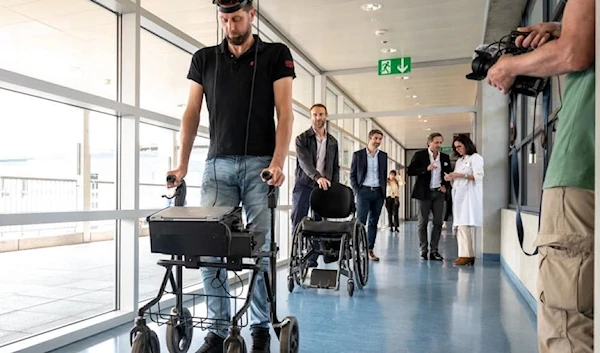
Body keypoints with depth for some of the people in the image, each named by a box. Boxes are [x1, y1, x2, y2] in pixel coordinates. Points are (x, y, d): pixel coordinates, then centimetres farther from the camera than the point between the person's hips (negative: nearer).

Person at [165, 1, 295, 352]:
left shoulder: (277, 55, 6)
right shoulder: (204, 59, 14)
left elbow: (285, 113, -2)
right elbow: (192, 113, 10)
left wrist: (278, 161, -15)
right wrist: (182, 164, 1)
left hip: (259, 164, -2)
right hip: (217, 164, 3)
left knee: (260, 251, 0)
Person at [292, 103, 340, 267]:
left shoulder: (333, 142, 13)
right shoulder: (302, 138, 0)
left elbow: (336, 167, 15)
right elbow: (304, 161, -15)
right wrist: (318, 177, -31)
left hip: (323, 188, 3)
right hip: (304, 186, -3)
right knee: (298, 224, -5)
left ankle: (312, 262, 8)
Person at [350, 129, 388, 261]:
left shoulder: (383, 155, 11)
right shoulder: (358, 154, 2)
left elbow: (384, 175, 14)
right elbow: (352, 175, 2)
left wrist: (383, 192, 6)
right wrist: (356, 191, -8)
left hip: (378, 192, 3)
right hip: (364, 191, -3)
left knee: (374, 222, 5)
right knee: (361, 221, -7)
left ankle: (370, 250, 10)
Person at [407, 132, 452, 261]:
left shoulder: (445, 157, 9)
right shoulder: (419, 155, -3)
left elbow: (448, 173, 20)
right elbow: (410, 171, -8)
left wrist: (445, 185, 3)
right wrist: (426, 169, -19)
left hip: (439, 193, 4)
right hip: (424, 192, -3)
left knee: (438, 222, 1)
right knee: (423, 222, 2)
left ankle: (434, 251, 8)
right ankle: (423, 251, 8)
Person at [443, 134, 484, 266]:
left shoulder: (476, 158, 2)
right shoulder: (459, 160, 24)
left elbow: (478, 176, -10)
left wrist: (460, 175, -15)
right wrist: (450, 178, 3)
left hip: (468, 196, -7)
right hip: (459, 196, 7)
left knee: (464, 225, -13)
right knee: (460, 225, 0)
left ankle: (466, 255, -11)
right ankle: (468, 255, 3)